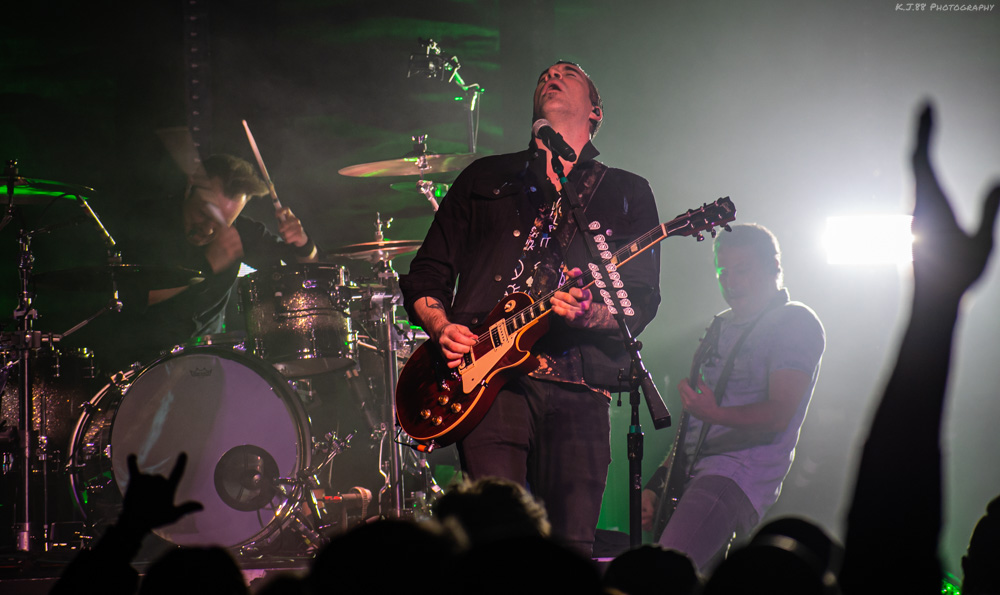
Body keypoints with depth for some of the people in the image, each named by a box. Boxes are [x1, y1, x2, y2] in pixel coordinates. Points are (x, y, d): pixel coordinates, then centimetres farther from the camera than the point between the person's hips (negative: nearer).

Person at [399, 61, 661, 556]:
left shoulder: (627, 193, 18)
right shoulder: (484, 179, 20)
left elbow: (642, 301, 8)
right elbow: (425, 277, 19)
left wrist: (588, 314, -13)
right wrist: (442, 328, -2)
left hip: (578, 388, 1)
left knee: (572, 548, -5)